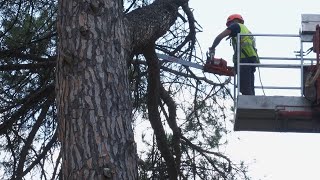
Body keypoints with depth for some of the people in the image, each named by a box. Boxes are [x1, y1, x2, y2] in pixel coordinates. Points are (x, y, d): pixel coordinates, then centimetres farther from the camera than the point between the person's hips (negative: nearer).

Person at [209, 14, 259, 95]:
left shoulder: (236, 25, 11)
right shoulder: (246, 30, 34)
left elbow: (220, 37, 1)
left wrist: (212, 48, 14)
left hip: (244, 60, -8)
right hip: (252, 60, 8)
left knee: (245, 90, -15)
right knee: (250, 90, 3)